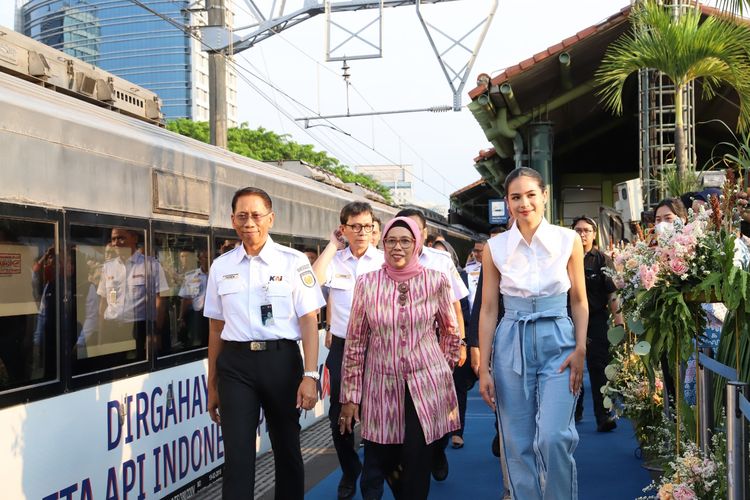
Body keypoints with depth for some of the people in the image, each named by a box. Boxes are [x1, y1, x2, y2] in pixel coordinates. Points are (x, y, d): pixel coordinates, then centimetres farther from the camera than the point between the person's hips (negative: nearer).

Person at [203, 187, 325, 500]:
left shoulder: (293, 261, -2)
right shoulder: (221, 267, 6)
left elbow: (309, 321, -4)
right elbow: (216, 328, 11)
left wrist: (310, 375, -13)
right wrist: (212, 386, 13)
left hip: (281, 360, -1)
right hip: (235, 363, 1)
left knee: (287, 448, 14)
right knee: (237, 454, -2)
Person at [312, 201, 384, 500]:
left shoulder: (385, 261, -2)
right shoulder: (335, 260, 2)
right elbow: (312, 281, -17)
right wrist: (333, 246, -9)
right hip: (341, 347, 2)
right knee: (339, 415, 9)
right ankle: (349, 472, 32)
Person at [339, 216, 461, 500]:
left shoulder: (436, 281, -2)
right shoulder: (367, 283, -2)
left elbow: (451, 331, 12)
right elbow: (355, 342, 1)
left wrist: (443, 369, 12)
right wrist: (350, 395, 1)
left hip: (426, 386, 0)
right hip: (382, 385, 1)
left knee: (417, 468, 3)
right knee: (379, 463, 5)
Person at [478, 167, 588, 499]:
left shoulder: (568, 240, 0)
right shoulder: (495, 248, 1)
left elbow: (579, 301, 6)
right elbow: (488, 309, 2)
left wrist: (580, 350, -6)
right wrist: (484, 368, 0)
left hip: (558, 343, -1)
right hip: (511, 346, 1)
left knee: (554, 437, -11)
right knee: (518, 444, 6)